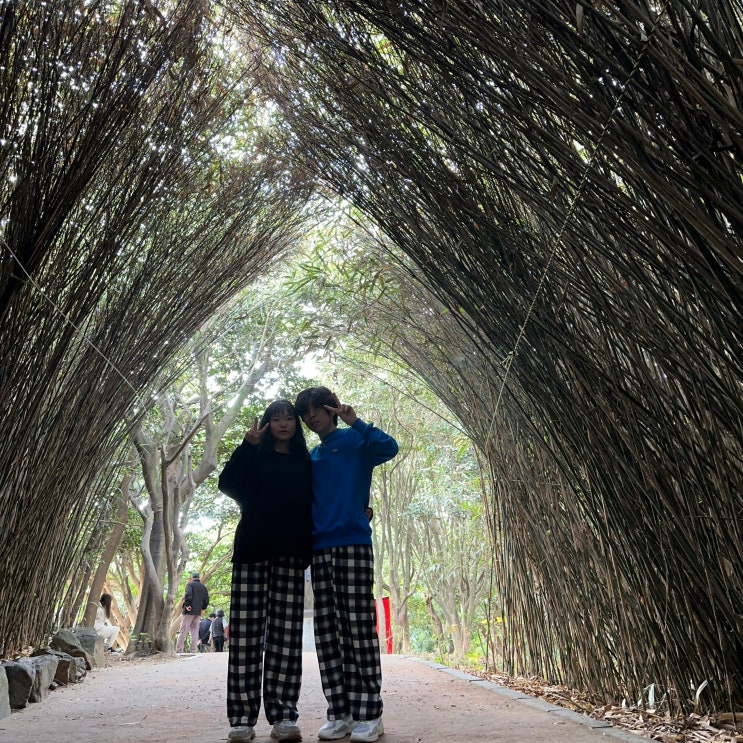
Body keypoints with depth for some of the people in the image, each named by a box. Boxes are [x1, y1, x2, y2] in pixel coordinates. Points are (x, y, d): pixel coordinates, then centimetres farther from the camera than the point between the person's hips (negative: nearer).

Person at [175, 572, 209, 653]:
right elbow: (206, 601, 13)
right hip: (198, 613, 5)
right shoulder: (204, 587, 15)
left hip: (189, 611, -5)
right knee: (195, 632, 8)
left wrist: (187, 605, -14)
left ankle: (179, 650, -5)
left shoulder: (190, 584, -1)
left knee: (183, 631, -2)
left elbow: (188, 595, -19)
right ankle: (193, 651, 3)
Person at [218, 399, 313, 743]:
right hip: (253, 550, -1)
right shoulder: (254, 456, 12)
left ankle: (283, 715, 1)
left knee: (286, 634, -3)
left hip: (290, 554, 1)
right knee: (246, 632, -5)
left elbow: (311, 507, 16)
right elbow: (227, 484, -5)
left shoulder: (305, 463, 18)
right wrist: (248, 445, -15)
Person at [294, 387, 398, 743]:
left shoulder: (355, 440, 5)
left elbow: (389, 448, -15)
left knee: (359, 629, -5)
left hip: (353, 544, -6)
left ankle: (368, 714, 0)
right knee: (327, 633, 4)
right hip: (320, 548, 6)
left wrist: (355, 422, -13)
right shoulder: (311, 456, 21)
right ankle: (339, 713, 10)